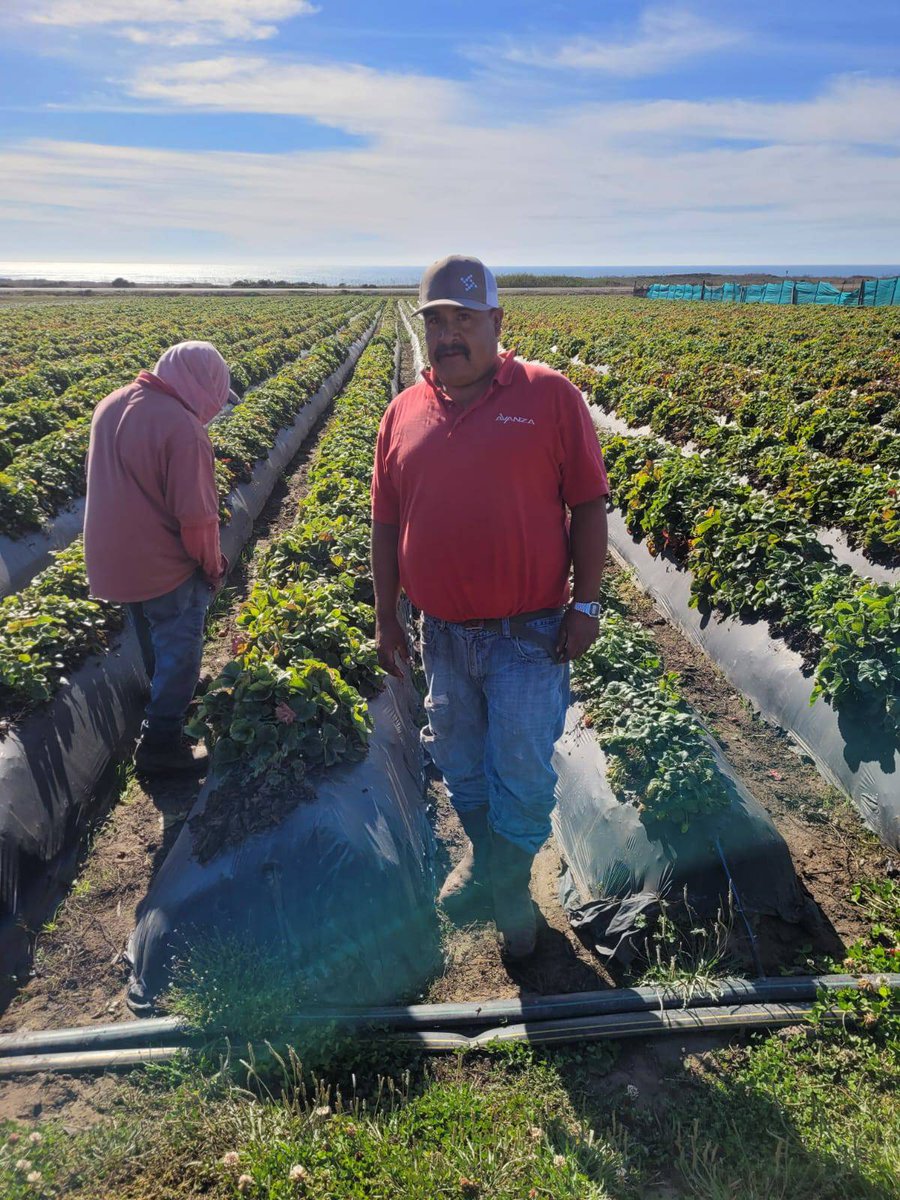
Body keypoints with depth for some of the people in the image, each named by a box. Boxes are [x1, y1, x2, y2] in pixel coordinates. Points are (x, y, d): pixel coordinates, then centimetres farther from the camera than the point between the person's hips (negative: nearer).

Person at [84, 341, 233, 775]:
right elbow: (196, 516, -23)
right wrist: (213, 567, -7)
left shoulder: (110, 406, 2)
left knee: (154, 640, 26)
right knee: (178, 646, 7)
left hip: (112, 558, 8)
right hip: (163, 565, -8)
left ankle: (164, 703, 46)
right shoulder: (183, 429, -25)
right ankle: (161, 743, 15)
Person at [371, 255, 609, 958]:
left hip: (530, 636, -4)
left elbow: (588, 505, -4)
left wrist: (586, 603, -9)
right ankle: (484, 859, 45)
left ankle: (511, 886, 32)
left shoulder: (550, 397, -5)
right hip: (442, 636, 4)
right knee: (461, 771, 19)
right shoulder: (404, 414, 5)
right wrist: (386, 616, 9)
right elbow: (387, 524, 10)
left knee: (523, 778, 6)